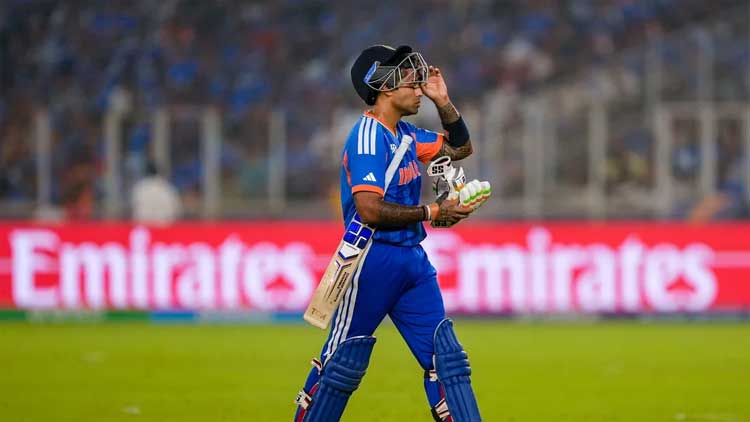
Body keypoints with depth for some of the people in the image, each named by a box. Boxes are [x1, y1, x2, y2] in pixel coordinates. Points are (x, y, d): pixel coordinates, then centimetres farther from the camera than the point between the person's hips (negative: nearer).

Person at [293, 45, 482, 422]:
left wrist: (443, 102, 10)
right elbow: (369, 210, -23)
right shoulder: (368, 136, -15)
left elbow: (459, 148, 25)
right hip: (374, 259, -9)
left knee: (445, 356, 3)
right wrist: (432, 213, -16)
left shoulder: (404, 134, 12)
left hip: (413, 261, 9)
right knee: (342, 361, -1)